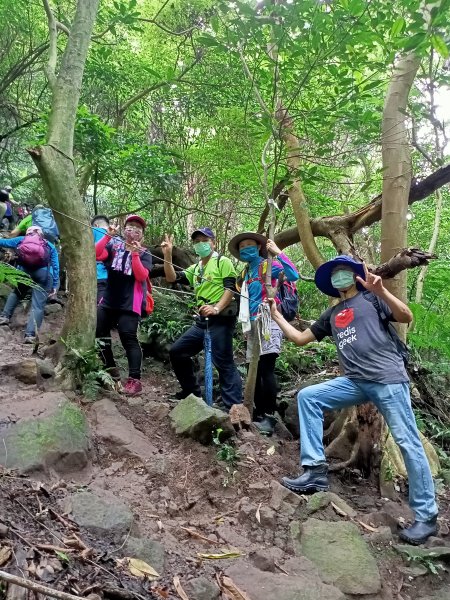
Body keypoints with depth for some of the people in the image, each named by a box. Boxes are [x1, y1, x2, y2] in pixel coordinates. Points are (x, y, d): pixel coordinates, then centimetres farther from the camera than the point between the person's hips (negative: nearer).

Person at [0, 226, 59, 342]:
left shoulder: (21, 240, 22)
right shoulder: (50, 245, 22)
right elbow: (55, 266, 15)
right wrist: (55, 285, 15)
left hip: (23, 271, 2)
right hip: (43, 273, -1)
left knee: (16, 293, 32)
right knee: (38, 305, -1)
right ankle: (30, 335, -9)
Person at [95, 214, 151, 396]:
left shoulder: (144, 254, -1)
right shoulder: (114, 245, 6)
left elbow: (141, 276, -16)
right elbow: (96, 255, -10)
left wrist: (135, 253, -23)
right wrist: (107, 236, -14)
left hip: (130, 305, -5)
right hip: (108, 301, 5)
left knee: (128, 338, -11)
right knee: (100, 333, 13)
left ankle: (134, 380, -10)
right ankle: (111, 369, 30)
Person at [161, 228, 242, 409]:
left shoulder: (222, 262, 0)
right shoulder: (195, 269, 21)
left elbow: (231, 287, -11)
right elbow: (172, 278, 13)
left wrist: (216, 308, -25)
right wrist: (167, 255, 2)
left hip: (221, 319, -8)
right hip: (202, 321, 8)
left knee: (224, 363, -11)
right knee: (177, 352, 11)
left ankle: (234, 408, -8)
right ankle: (192, 392, 24)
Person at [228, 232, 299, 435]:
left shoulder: (269, 265, -1)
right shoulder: (246, 273, 20)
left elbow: (293, 275, -19)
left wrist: (278, 253, -21)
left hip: (268, 321, -8)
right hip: (253, 324, 8)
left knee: (266, 369, -15)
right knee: (254, 371, 8)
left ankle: (270, 416, -10)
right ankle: (259, 415, 16)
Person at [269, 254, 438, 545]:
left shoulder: (371, 298, 6)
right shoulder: (332, 315, 21)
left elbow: (407, 317, -8)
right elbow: (300, 338, 23)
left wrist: (380, 291, -20)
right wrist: (276, 315, 22)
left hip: (388, 378, -5)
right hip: (355, 382, 6)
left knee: (408, 442, -4)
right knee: (308, 396, -9)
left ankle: (426, 516, 8)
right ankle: (316, 470, -9)